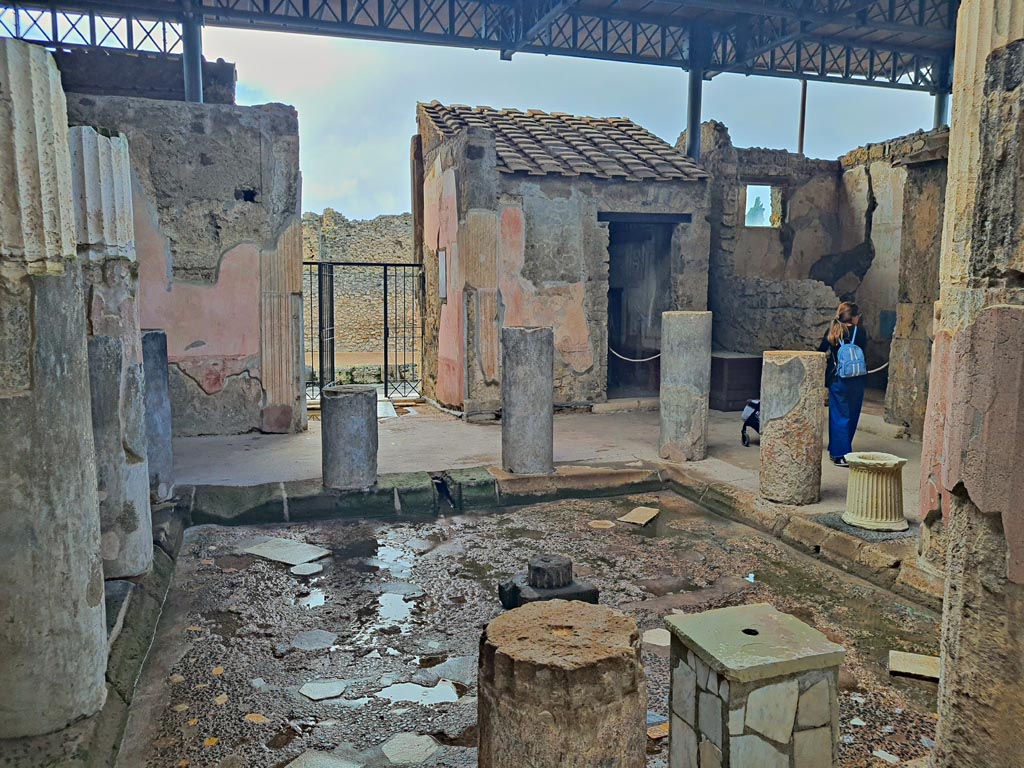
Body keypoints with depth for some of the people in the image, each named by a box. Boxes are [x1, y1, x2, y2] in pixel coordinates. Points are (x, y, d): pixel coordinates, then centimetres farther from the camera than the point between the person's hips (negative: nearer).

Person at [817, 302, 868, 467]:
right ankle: (843, 453, 19)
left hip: (837, 379, 1)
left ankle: (838, 452, 0)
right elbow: (863, 354, 3)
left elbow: (820, 353, 2)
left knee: (839, 415, 5)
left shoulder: (832, 332, -1)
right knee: (851, 416, 11)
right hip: (856, 380, -1)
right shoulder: (860, 332, -4)